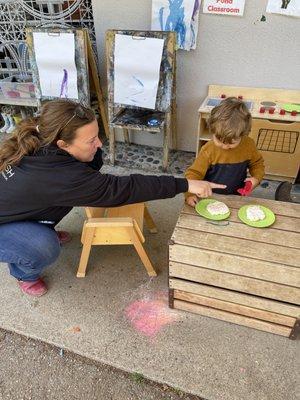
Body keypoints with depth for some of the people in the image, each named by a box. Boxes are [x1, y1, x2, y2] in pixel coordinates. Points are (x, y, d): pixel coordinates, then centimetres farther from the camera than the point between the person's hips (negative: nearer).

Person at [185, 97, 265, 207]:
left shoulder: (248, 145, -7)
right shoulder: (209, 150, -16)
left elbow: (257, 163, 13)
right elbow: (194, 173, -12)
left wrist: (256, 177, -6)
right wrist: (190, 194, -27)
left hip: (236, 197, 3)